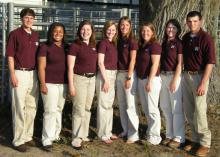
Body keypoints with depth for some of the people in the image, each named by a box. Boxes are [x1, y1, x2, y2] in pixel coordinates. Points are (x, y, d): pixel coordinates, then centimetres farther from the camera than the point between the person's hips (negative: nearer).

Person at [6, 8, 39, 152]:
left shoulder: (36, 35, 11)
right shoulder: (15, 34, -4)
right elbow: (10, 56, -6)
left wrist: (39, 74, 12)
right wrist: (13, 75, -13)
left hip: (33, 74, 6)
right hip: (19, 74, -6)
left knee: (32, 107, 10)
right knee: (19, 108, -2)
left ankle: (28, 136, 23)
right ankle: (18, 140, 7)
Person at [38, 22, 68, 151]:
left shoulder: (66, 47, 11)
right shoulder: (45, 47, -3)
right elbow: (41, 67, -6)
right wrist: (43, 84, -13)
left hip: (63, 83, 5)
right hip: (50, 83, -5)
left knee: (59, 110, 11)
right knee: (50, 111, -7)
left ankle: (56, 135, 23)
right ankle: (47, 139, -1)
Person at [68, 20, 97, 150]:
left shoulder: (94, 46, 10)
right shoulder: (75, 46, -8)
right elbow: (70, 67, -10)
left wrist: (95, 78, 10)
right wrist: (71, 85, -15)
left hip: (92, 79, 6)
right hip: (79, 79, -6)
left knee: (87, 108, 12)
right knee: (79, 109, -4)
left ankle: (84, 135, 24)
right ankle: (76, 138, 5)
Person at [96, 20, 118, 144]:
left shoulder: (113, 44, 13)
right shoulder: (103, 43, -10)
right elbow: (100, 63, -14)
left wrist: (113, 78, 10)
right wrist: (105, 80, -17)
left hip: (113, 75, 8)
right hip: (104, 75, -8)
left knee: (110, 104, 13)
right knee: (104, 105, -3)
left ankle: (108, 131, 23)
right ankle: (103, 134, 5)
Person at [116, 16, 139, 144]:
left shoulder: (132, 41, -8)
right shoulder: (119, 41, 11)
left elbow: (132, 61, -12)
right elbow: (118, 58, 11)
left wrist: (129, 78, -16)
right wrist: (119, 74, 4)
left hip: (129, 74, -7)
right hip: (119, 74, 7)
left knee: (130, 105, -5)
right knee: (122, 104, 12)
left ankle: (134, 134, 1)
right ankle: (126, 130, 23)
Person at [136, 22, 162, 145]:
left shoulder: (154, 45, -10)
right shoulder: (142, 46, 14)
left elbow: (155, 65, -16)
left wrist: (149, 81, -19)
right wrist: (141, 80, 8)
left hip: (152, 79, -8)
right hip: (141, 79, 8)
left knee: (152, 109, -3)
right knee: (145, 108, 14)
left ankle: (155, 136, 6)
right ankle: (150, 131, 26)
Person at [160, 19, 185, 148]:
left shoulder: (179, 43, -6)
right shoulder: (164, 43, 13)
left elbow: (180, 63, -10)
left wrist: (175, 80, -16)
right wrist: (160, 77, 6)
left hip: (174, 76, -7)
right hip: (163, 76, 7)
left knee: (176, 109, -3)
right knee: (165, 107, 12)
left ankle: (179, 138, 6)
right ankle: (170, 135, 23)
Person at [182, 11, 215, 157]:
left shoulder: (206, 38, -12)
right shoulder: (185, 37, 9)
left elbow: (210, 62, -15)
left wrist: (203, 83, -19)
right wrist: (184, 75, 6)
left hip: (199, 76, -7)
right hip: (186, 75, 7)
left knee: (200, 110, -6)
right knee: (189, 110, 10)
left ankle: (205, 143, 8)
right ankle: (196, 139, 23)